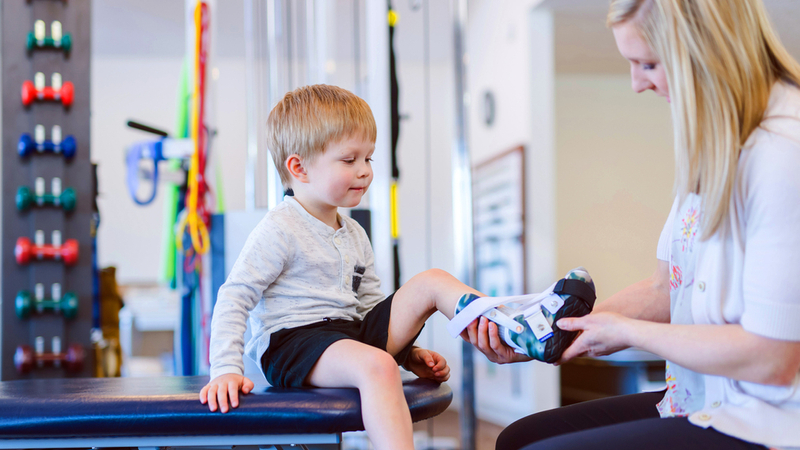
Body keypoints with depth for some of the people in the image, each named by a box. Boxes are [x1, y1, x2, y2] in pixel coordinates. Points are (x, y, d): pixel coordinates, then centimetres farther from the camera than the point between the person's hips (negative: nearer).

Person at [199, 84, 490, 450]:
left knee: (432, 282, -3)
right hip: (294, 339, -8)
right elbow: (233, 300, -10)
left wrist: (410, 353, 14)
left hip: (355, 332, 8)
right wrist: (227, 370, -21)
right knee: (377, 366, -37)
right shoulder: (280, 231, -7)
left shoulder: (354, 235, 18)